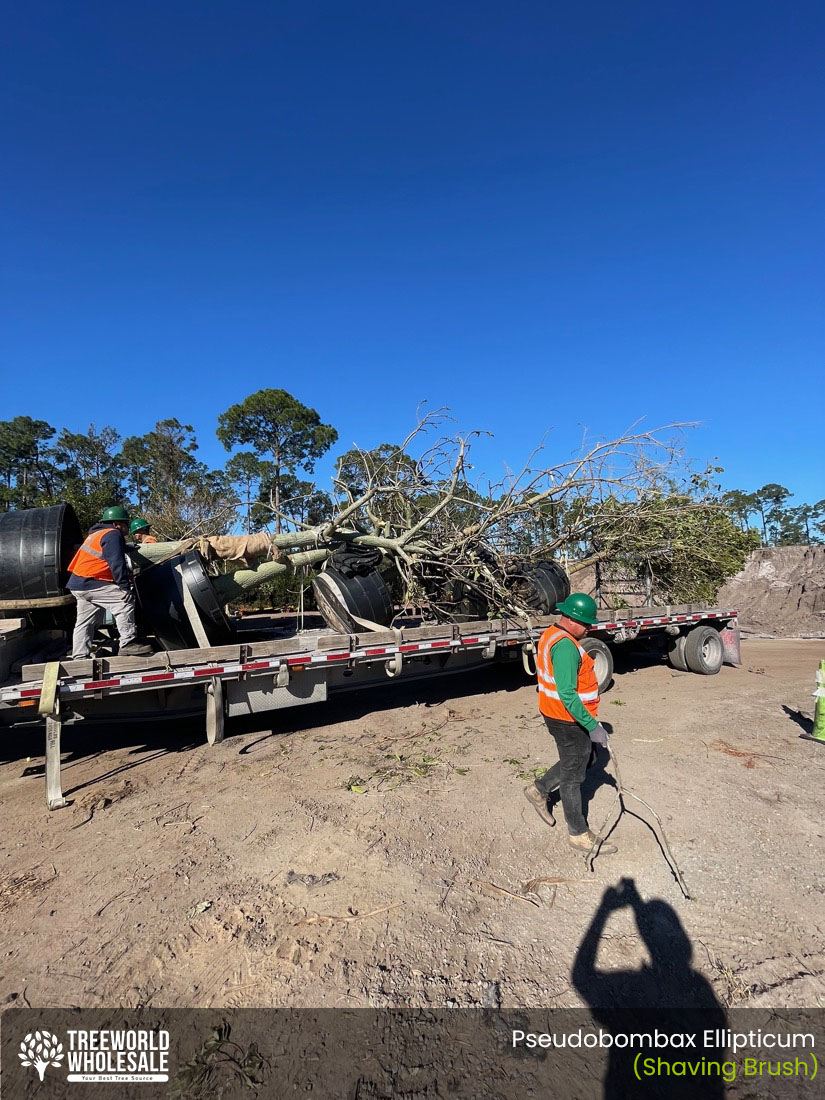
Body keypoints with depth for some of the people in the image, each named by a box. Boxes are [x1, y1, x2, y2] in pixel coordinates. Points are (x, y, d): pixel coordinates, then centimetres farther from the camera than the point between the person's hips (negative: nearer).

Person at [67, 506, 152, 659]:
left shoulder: (97, 534, 21)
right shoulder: (113, 534, -11)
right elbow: (116, 564, -21)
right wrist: (125, 587, -23)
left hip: (79, 584, 11)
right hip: (90, 583, -11)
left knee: (85, 623, 13)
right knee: (125, 601, -19)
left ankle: (79, 658, 17)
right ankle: (128, 643, -22)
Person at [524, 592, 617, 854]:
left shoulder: (552, 635, 6)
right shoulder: (566, 646, -27)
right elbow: (567, 694, -30)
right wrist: (592, 725, -25)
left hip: (557, 714, 10)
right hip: (569, 720, -10)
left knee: (586, 758, 25)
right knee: (573, 776, 5)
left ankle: (540, 790, 32)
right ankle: (579, 834, 23)